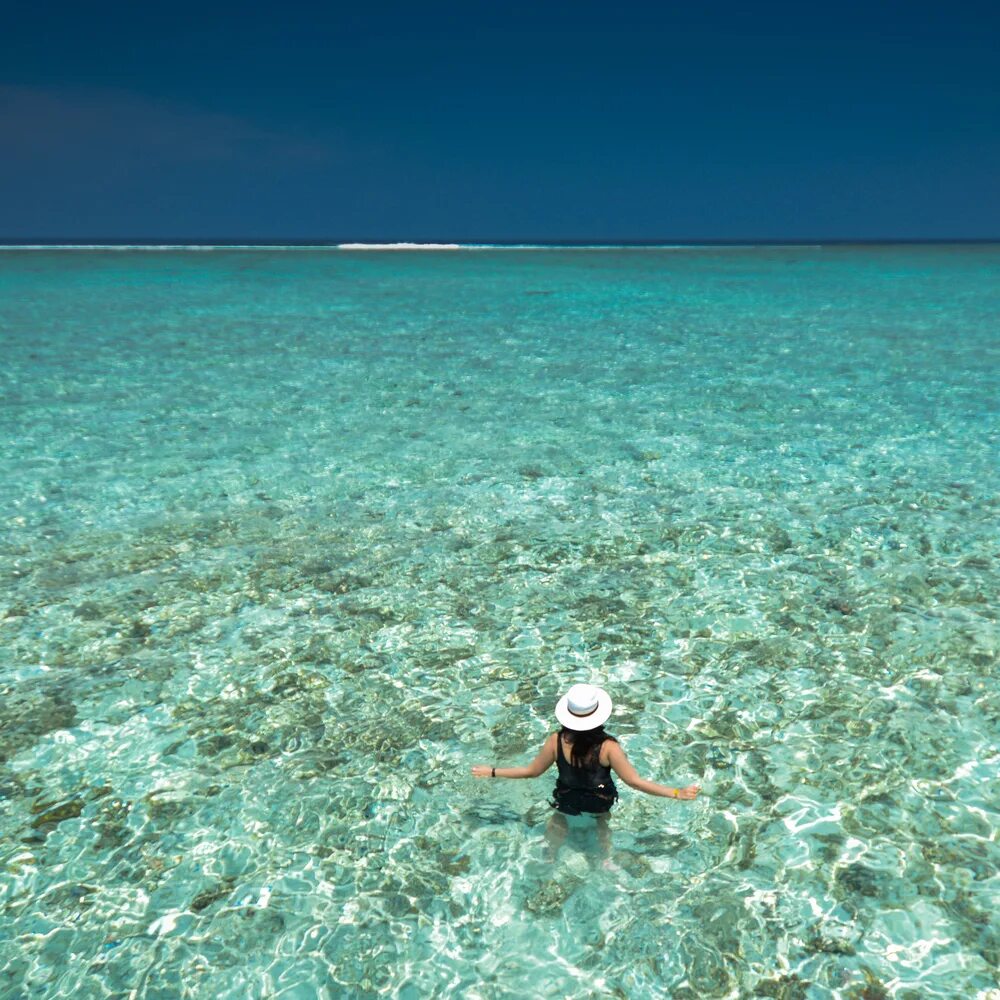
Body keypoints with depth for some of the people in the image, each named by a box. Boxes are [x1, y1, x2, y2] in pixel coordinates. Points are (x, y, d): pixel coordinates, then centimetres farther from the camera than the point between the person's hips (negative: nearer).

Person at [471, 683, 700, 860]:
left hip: (566, 800, 0)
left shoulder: (556, 742, -29)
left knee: (557, 826, 35)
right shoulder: (607, 747, -34)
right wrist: (678, 793, -26)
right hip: (599, 803, 0)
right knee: (602, 823, 36)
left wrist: (492, 772, -6)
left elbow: (531, 771, -18)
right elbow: (634, 781, -31)